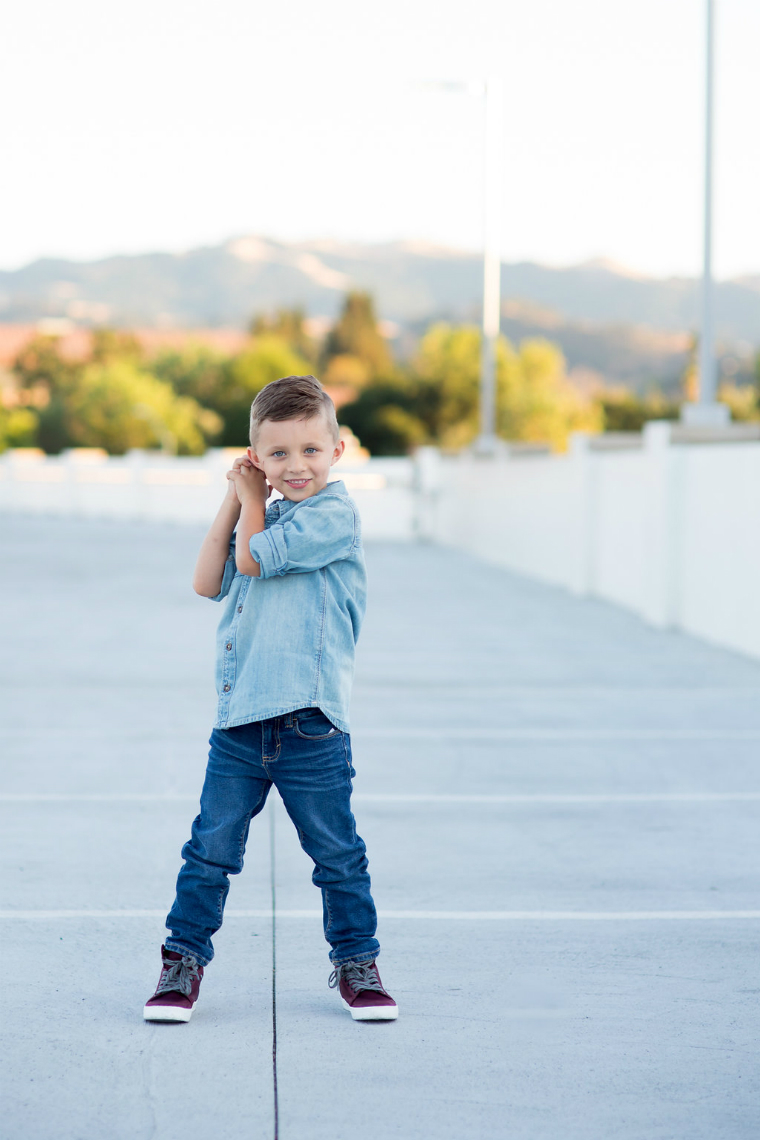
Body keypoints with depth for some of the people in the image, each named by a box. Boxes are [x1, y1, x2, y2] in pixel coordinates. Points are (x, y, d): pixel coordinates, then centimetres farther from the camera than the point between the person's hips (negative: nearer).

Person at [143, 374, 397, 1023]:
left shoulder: (334, 515, -8)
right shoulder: (267, 518, 15)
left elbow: (253, 558, -13)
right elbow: (208, 582, 11)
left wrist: (253, 504, 5)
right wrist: (234, 502, 8)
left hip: (309, 724, -5)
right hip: (238, 720, 5)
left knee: (337, 855, 8)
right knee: (210, 850, 6)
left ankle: (356, 963, 23)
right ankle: (184, 959, 18)